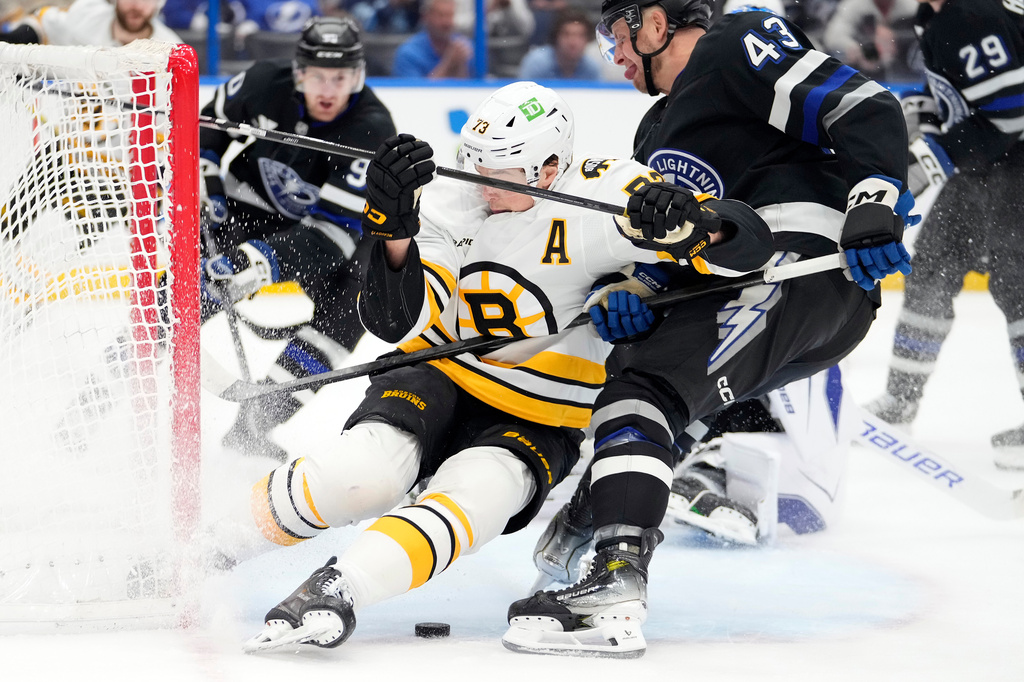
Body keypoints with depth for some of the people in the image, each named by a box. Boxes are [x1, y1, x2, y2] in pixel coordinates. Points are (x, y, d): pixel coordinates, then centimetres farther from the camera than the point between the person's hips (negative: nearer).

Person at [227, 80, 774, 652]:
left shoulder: (600, 197, -16)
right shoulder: (451, 204, -8)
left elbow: (747, 240, -19)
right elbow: (399, 320, -19)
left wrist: (693, 225, -43)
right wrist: (395, 229, -36)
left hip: (536, 424, -1)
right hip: (439, 383, 1)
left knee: (475, 496, -34)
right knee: (369, 470, -30)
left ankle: (339, 588, -41)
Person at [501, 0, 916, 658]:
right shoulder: (658, 132, 31)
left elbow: (868, 110, -8)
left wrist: (876, 206, -21)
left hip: (806, 257, -10)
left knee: (645, 392, -21)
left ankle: (615, 592, -34)